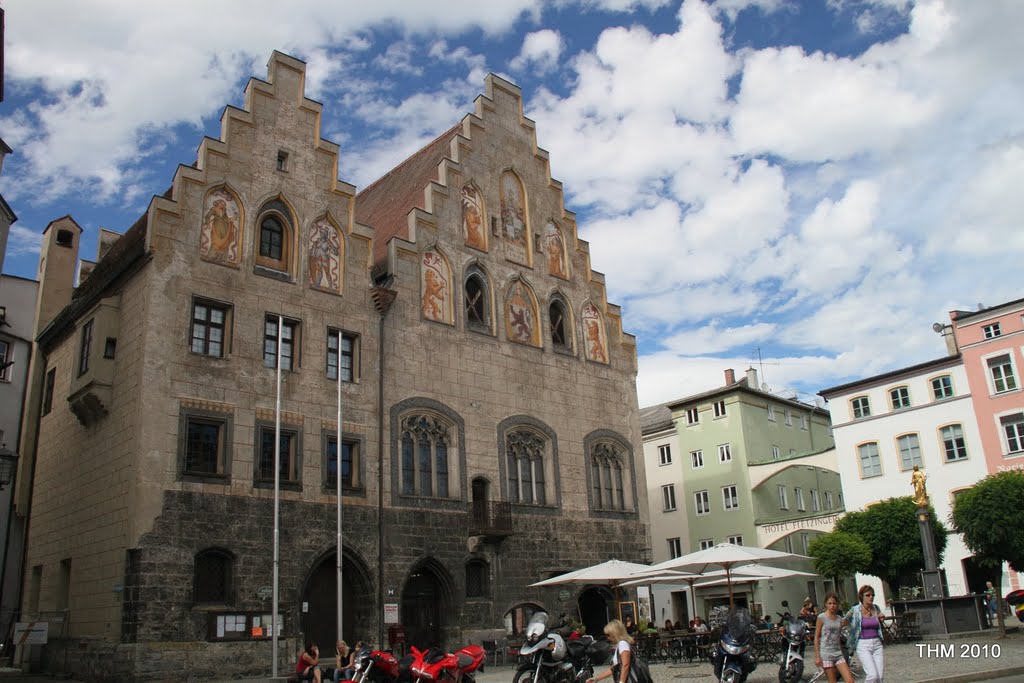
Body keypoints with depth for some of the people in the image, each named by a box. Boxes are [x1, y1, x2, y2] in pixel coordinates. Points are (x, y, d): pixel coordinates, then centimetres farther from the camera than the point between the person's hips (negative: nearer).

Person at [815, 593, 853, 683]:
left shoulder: (840, 619, 10)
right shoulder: (821, 618, -4)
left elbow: (839, 638, 16)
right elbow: (816, 637, -4)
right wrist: (817, 656, -9)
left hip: (838, 653, 5)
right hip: (826, 654, -5)